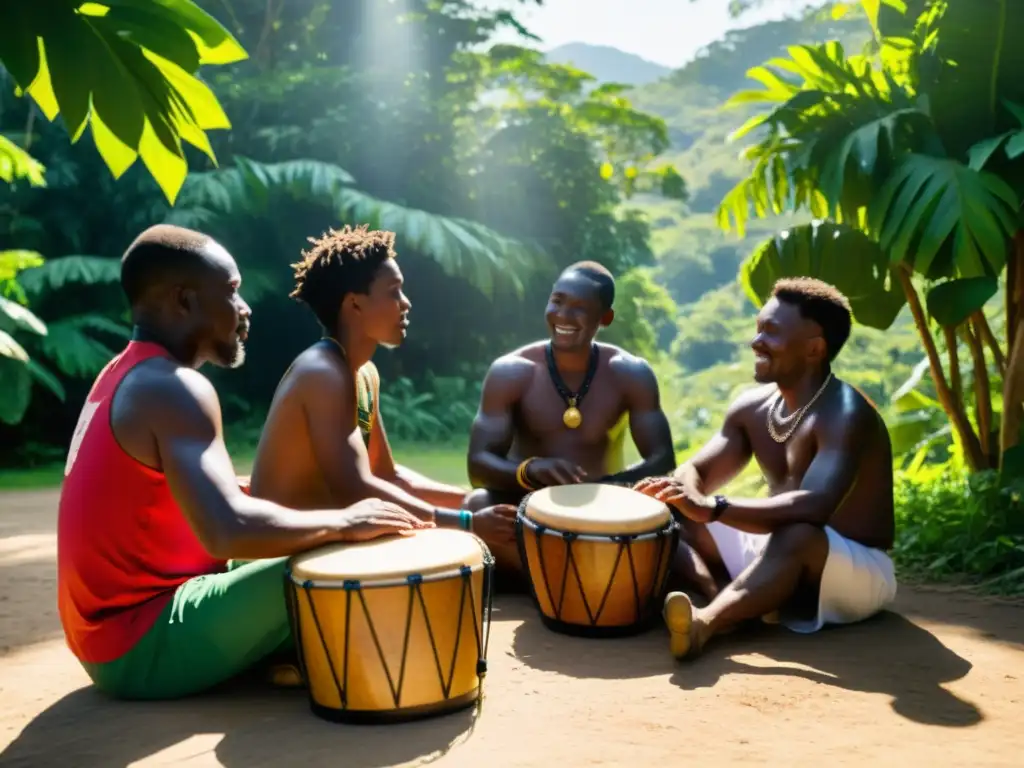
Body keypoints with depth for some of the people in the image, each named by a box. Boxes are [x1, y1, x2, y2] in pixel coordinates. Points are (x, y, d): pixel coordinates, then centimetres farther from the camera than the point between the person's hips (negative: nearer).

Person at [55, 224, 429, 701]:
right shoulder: (174, 388, -20)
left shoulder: (123, 377, 10)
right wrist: (343, 523, -19)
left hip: (112, 635, 10)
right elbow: (228, 531, -33)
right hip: (145, 645, -10)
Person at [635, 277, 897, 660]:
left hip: (857, 571, -7)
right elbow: (697, 472, 4)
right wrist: (677, 491, -21)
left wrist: (713, 509, -45)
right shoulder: (751, 408, 2)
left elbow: (814, 507, -38)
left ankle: (706, 621, -55)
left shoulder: (846, 415, -23)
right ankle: (726, 604, -31)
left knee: (797, 536, -41)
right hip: (779, 555, 8)